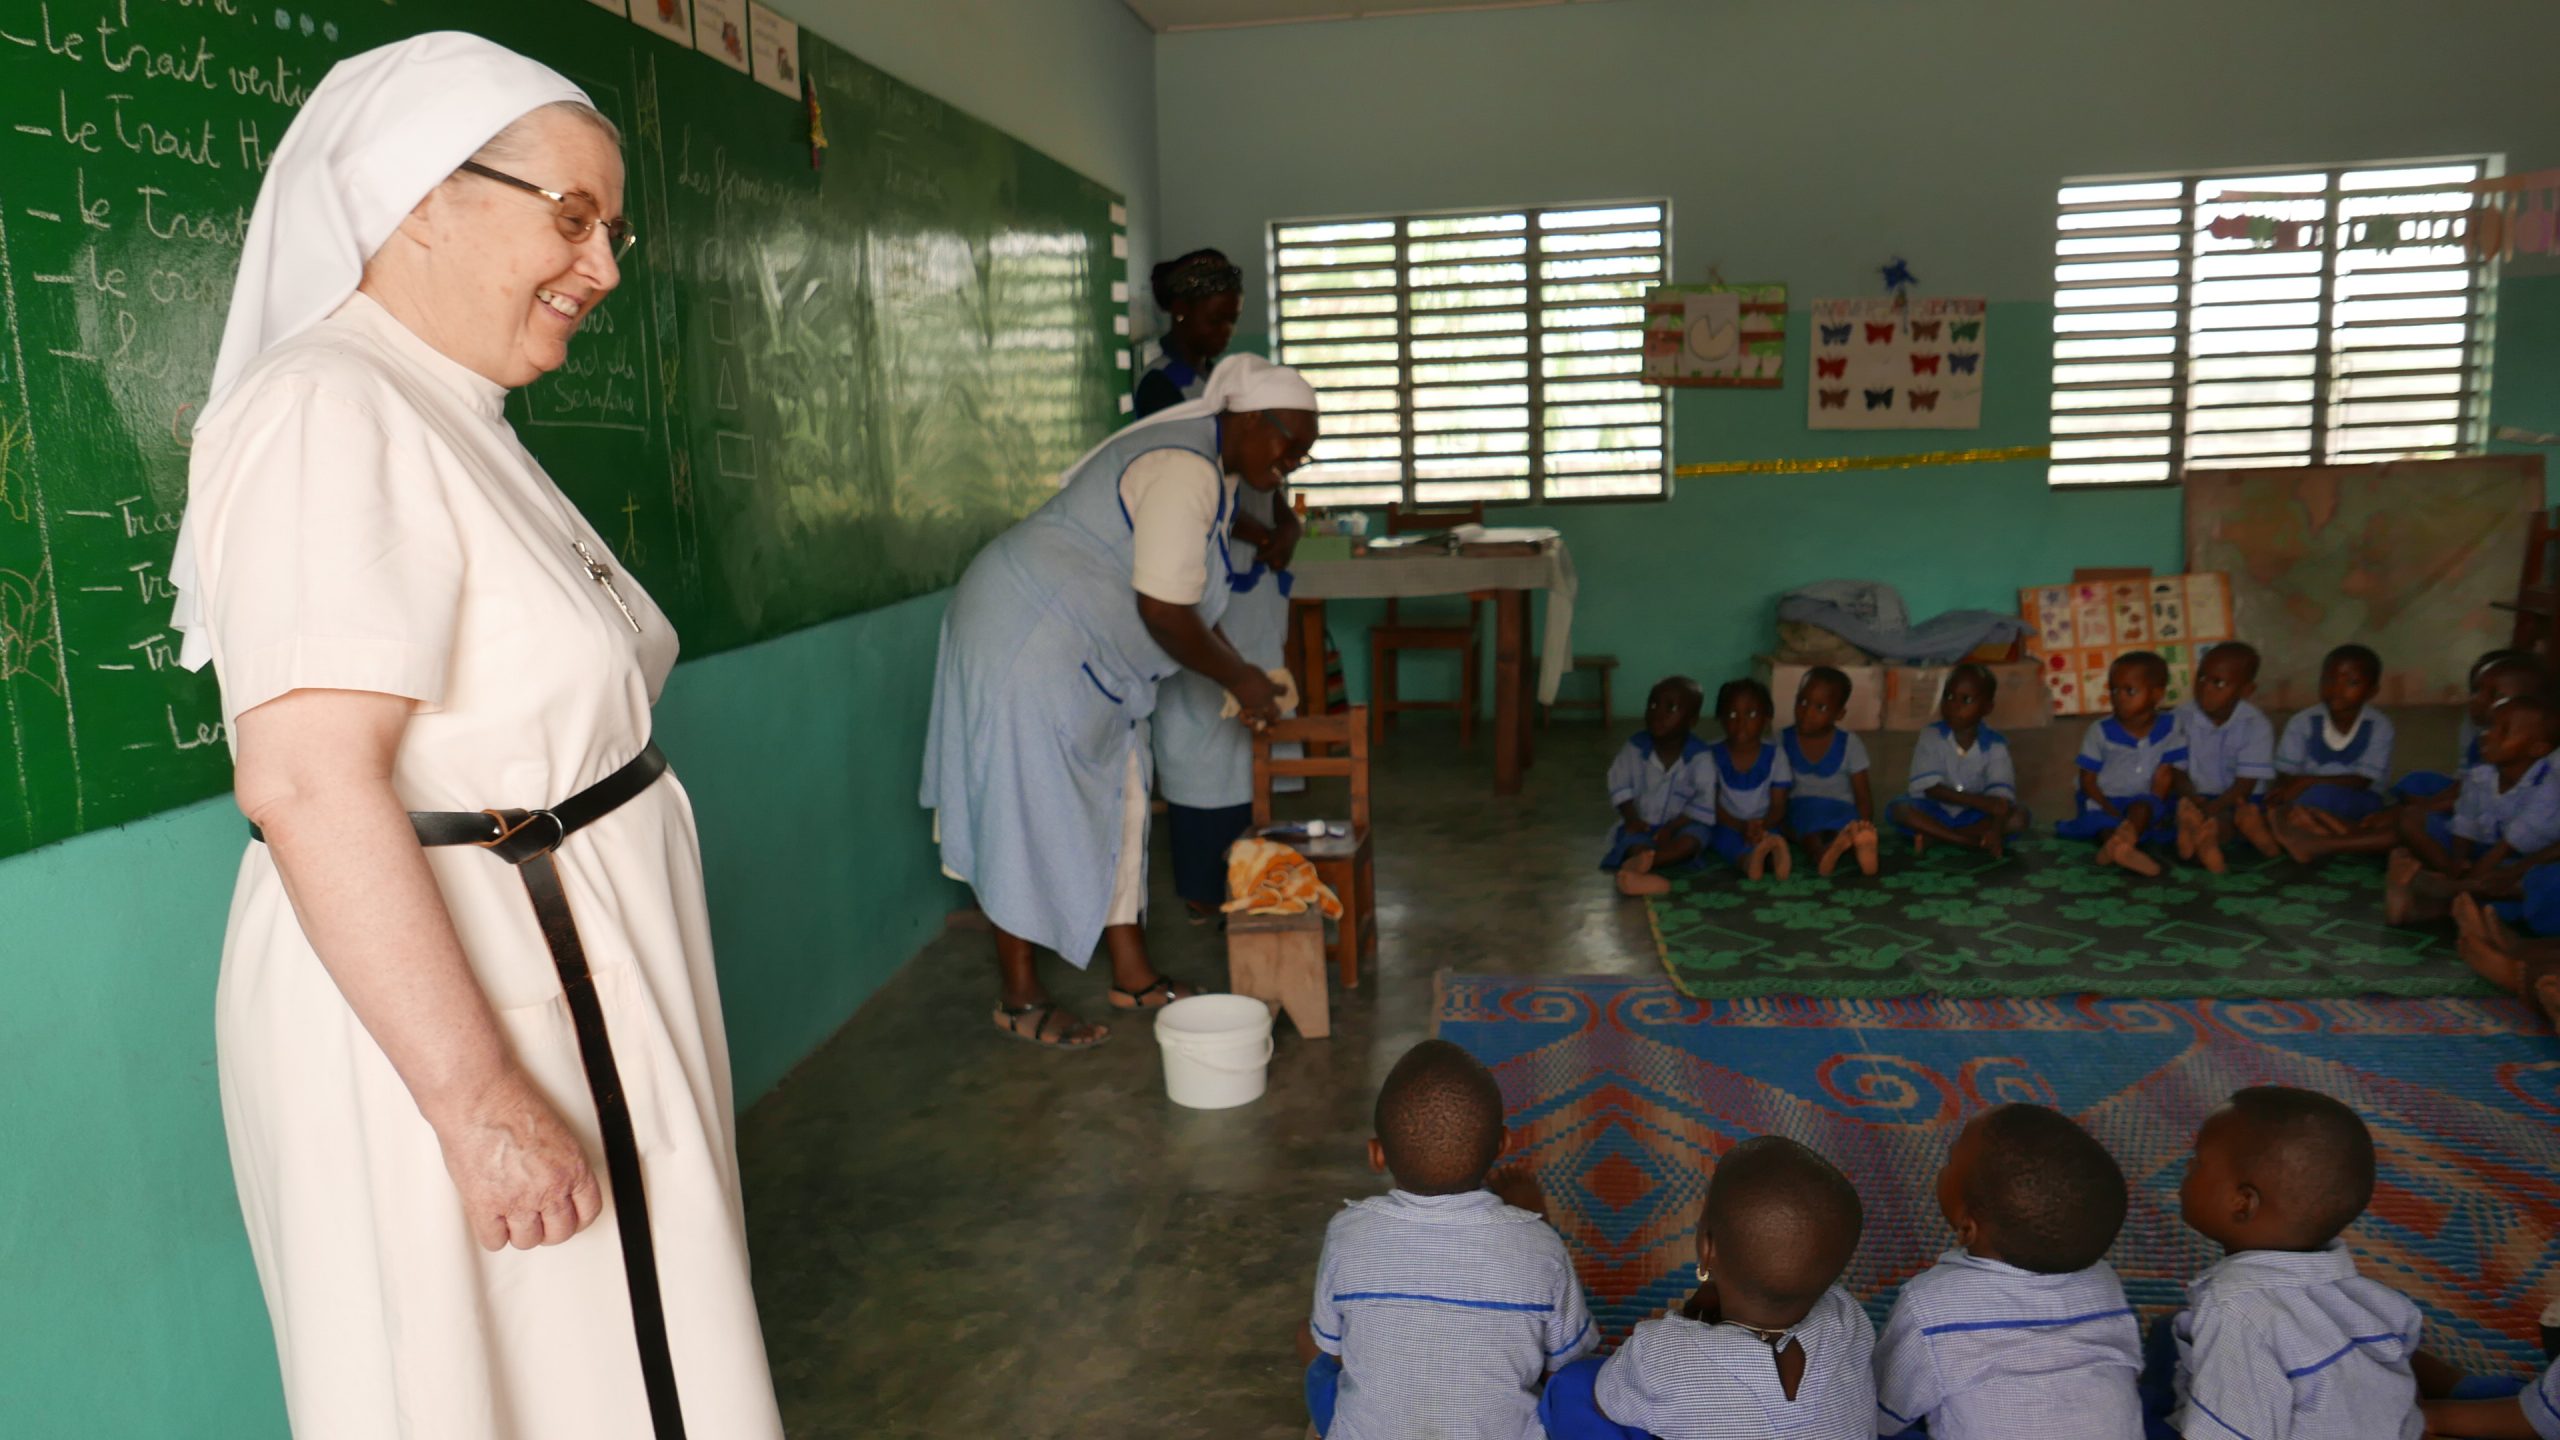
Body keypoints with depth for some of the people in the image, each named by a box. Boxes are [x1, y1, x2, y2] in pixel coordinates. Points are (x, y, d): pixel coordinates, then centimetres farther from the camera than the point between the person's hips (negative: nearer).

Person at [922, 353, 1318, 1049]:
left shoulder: (1211, 466, 11)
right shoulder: (1185, 471, -23)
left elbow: (1180, 596, 18)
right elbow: (1163, 614, -25)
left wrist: (1238, 671, 11)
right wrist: (1239, 678, -11)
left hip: (1079, 650, 11)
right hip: (1032, 639, -11)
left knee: (1115, 803, 12)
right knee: (1034, 813, -3)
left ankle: (1133, 976, 21)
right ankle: (1019, 999, 9)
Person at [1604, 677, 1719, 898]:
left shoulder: (1699, 756, -14)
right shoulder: (1635, 747, -7)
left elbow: (1703, 801, -16)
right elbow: (1620, 785, 0)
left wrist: (1671, 828, -24)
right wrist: (1632, 818, -15)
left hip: (1681, 824, -1)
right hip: (1643, 825, 1)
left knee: (1692, 838, -34)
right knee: (1633, 839, -31)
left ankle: (1637, 863, -51)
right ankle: (1642, 873, -63)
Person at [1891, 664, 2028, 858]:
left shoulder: (1995, 745, -10)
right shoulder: (1931, 736, -12)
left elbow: (2001, 795, -21)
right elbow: (1930, 788, -20)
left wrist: (1996, 829, -42)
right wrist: (1981, 802, -30)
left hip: (1974, 816, 1)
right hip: (1937, 811, -1)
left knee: (2019, 817, -24)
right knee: (1899, 809, -29)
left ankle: (1933, 836, -24)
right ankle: (1977, 842, -30)